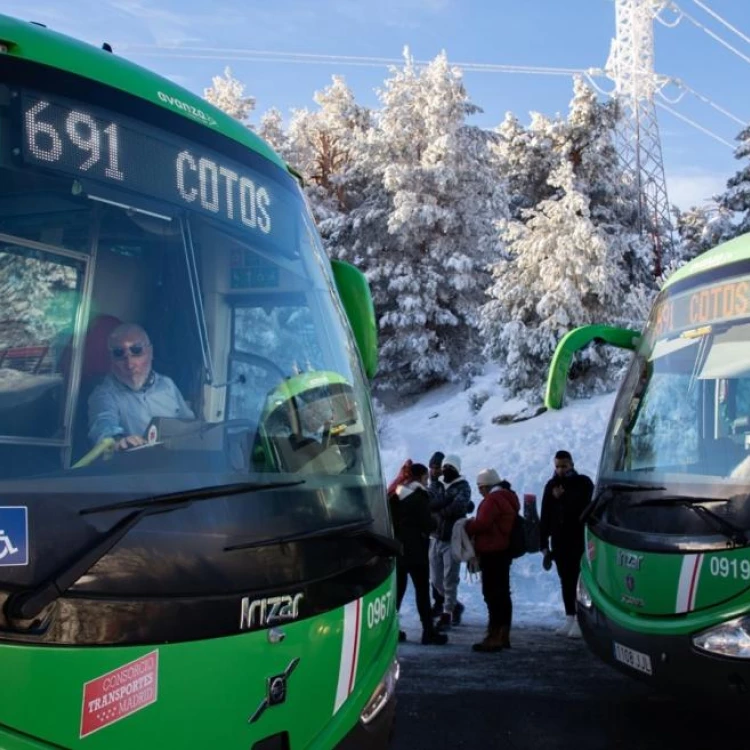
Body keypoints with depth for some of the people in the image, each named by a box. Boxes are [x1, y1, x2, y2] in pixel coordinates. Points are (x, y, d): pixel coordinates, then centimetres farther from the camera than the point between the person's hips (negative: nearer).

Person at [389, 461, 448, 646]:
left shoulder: (395, 495, 11)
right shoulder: (419, 495, -10)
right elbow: (427, 524, -14)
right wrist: (434, 522, 4)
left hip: (396, 548, 7)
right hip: (415, 549, -7)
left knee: (397, 588, 13)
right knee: (422, 590, -2)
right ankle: (429, 632, -1)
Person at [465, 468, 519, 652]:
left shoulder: (492, 499, -16)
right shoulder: (507, 497, 17)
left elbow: (482, 523, -23)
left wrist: (468, 527, -5)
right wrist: (473, 524, 16)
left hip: (492, 552, -11)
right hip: (503, 550, 11)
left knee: (492, 594, -10)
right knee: (503, 593, 15)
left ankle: (494, 637, -11)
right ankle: (503, 635, 22)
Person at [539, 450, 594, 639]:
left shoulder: (583, 483, -1)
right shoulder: (552, 486, 10)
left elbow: (584, 508, -15)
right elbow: (545, 517, 10)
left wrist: (562, 498, -13)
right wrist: (544, 544, 6)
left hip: (579, 540, -4)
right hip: (559, 542, 4)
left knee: (578, 581, -6)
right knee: (566, 582, 7)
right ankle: (570, 619, 12)